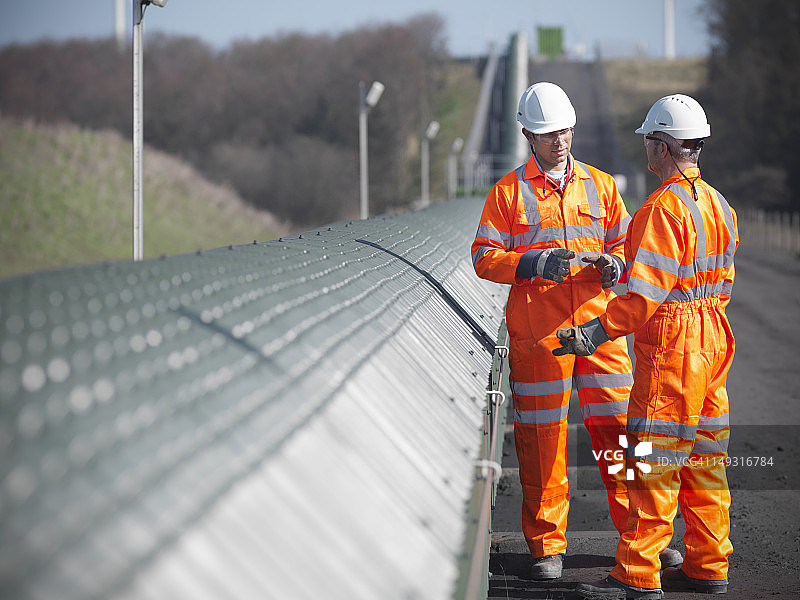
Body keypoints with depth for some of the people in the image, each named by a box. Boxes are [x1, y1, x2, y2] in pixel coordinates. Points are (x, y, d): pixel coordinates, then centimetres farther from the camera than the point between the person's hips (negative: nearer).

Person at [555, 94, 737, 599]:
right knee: (703, 460, 13)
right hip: (713, 340, 9)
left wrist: (594, 334, -17)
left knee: (654, 462, -6)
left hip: (670, 349, -9)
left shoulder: (663, 208, -18)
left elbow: (644, 295, -22)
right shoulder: (718, 204, 12)